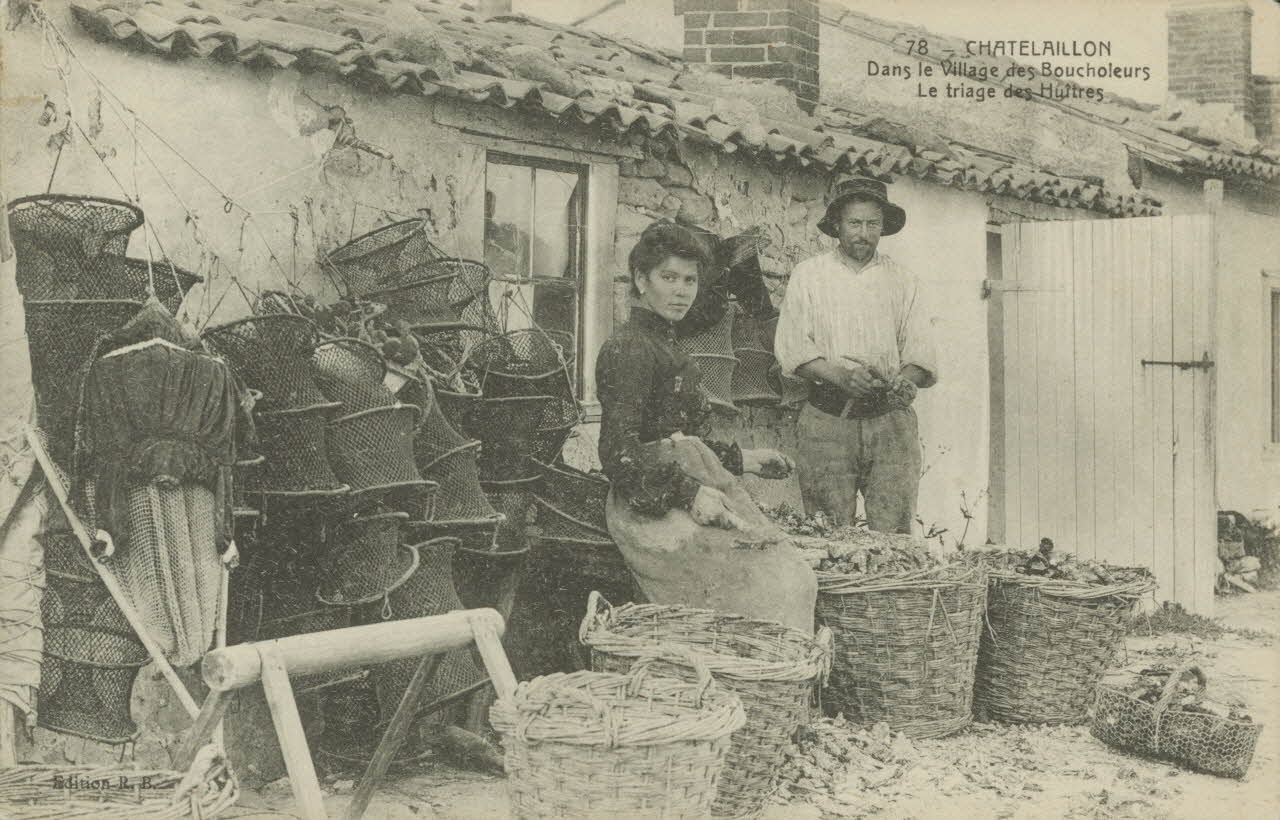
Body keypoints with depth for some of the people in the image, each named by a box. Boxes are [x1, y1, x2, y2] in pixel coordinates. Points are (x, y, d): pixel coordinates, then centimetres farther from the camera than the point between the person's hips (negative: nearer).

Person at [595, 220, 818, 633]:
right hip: (655, 507, -10)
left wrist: (745, 459, 26)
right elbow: (619, 451, -18)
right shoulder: (629, 348, -9)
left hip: (682, 499, 10)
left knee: (794, 578, -5)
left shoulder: (664, 345, 22)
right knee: (772, 587, -21)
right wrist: (691, 493, -25)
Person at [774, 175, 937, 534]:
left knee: (894, 532, -7)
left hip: (891, 418, 2)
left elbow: (920, 350, 11)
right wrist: (840, 376, -16)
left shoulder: (901, 280, 17)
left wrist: (905, 381, -11)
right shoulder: (808, 275, 10)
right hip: (827, 419, -1)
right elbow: (792, 347, 1)